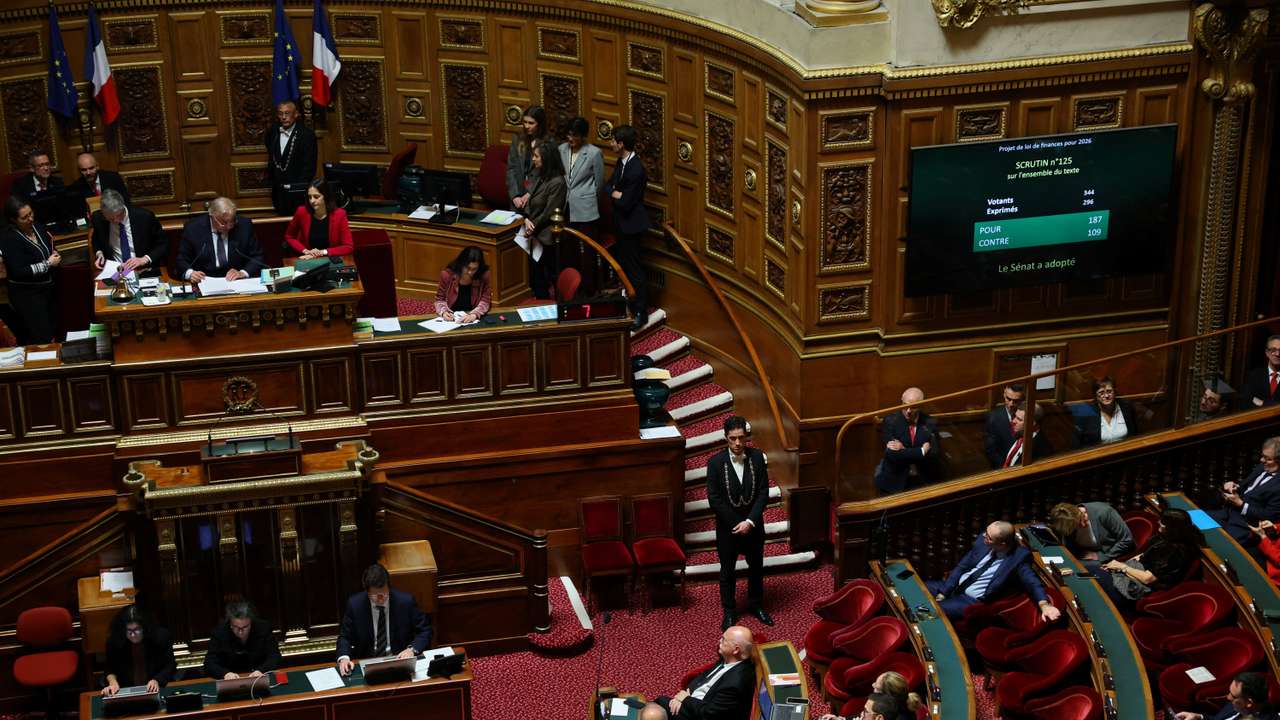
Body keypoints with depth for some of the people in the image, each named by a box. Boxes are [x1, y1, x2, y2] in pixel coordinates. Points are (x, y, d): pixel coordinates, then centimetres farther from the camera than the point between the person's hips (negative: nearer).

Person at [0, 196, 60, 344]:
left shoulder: (37, 228, 0)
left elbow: (49, 246, 20)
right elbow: (19, 272, -27)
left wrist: (54, 254, -4)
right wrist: (48, 264, -21)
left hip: (47, 288, 7)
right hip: (26, 295, -7)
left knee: (53, 331, 15)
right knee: (42, 338, -7)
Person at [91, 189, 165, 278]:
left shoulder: (145, 216, -11)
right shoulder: (98, 218, -2)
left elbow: (164, 244, -1)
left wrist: (144, 259, -16)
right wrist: (99, 253, 1)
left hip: (143, 271, -2)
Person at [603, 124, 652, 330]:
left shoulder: (636, 170, -27)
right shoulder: (622, 162, 3)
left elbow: (625, 203, -25)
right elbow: (608, 185, 8)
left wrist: (615, 195, -7)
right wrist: (615, 193, -13)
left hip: (631, 225, -10)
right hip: (621, 223, 10)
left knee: (633, 268, -2)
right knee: (623, 263, 19)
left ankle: (641, 313, 6)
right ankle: (632, 303, 34)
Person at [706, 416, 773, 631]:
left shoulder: (757, 457, -9)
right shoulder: (716, 462, -14)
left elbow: (763, 492, -8)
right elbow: (714, 499, -13)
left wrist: (750, 521, -16)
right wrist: (735, 524, -14)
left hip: (753, 523, 2)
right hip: (727, 525, -2)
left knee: (756, 567, 17)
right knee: (727, 571, 12)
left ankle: (756, 605, 37)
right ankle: (729, 611, 27)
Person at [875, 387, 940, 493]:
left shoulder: (930, 423, 1)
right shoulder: (890, 421, -5)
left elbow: (933, 454, -9)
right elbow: (892, 453, -17)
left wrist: (903, 449, -16)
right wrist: (921, 451, -16)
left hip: (923, 481, 1)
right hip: (894, 480, -1)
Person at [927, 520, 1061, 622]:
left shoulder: (1018, 557, -18)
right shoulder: (983, 540, -4)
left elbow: (1032, 583, -25)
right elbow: (962, 566, 1)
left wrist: (1045, 605, -45)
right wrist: (942, 593, -6)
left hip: (970, 601, -6)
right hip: (953, 586, 6)